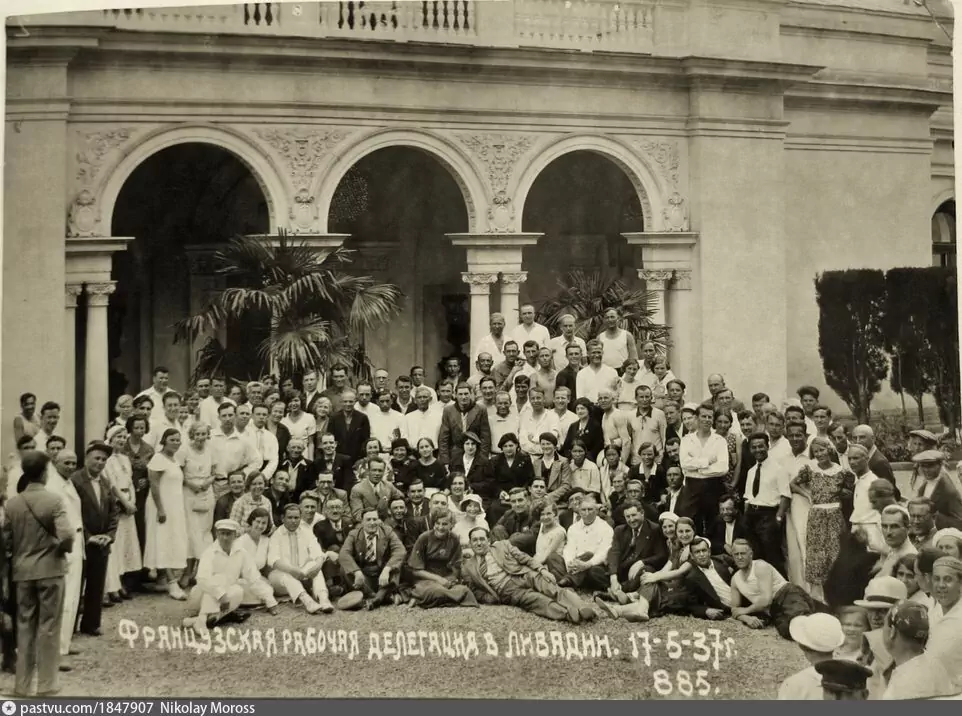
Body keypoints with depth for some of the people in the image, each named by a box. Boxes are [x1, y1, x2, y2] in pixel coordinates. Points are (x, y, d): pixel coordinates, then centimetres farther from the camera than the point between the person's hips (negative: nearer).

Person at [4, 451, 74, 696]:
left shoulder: (12, 503, -2)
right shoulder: (54, 500, -14)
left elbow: (6, 537, 3)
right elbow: (66, 535, -22)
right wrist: (65, 548, -1)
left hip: (22, 570, 4)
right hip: (50, 568, -4)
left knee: (24, 626, 13)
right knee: (48, 626, 5)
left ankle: (22, 684, 18)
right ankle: (47, 684, 10)